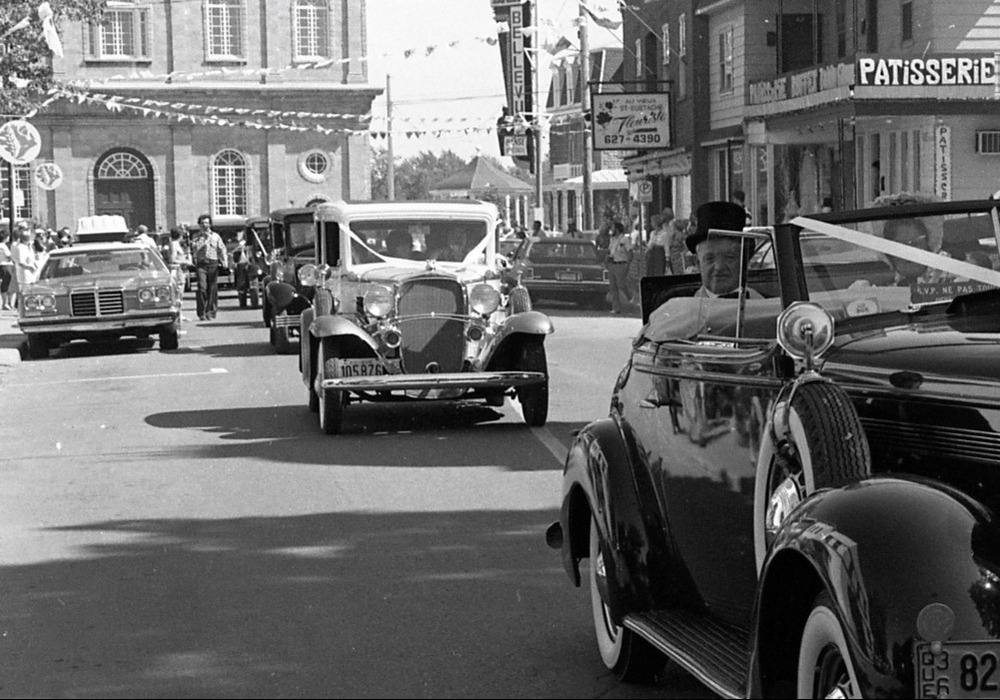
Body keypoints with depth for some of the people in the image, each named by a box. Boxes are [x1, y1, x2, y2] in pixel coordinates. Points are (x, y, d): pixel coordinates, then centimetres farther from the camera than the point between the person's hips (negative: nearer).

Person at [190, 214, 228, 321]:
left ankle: (210, 312, 9)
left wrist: (224, 261, -2)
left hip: (213, 264, 1)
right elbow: (194, 248, -4)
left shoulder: (216, 236, 14)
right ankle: (201, 313, -12)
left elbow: (222, 249, 11)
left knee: (213, 289, 0)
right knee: (202, 287, -13)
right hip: (201, 264, -1)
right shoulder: (196, 237, 11)